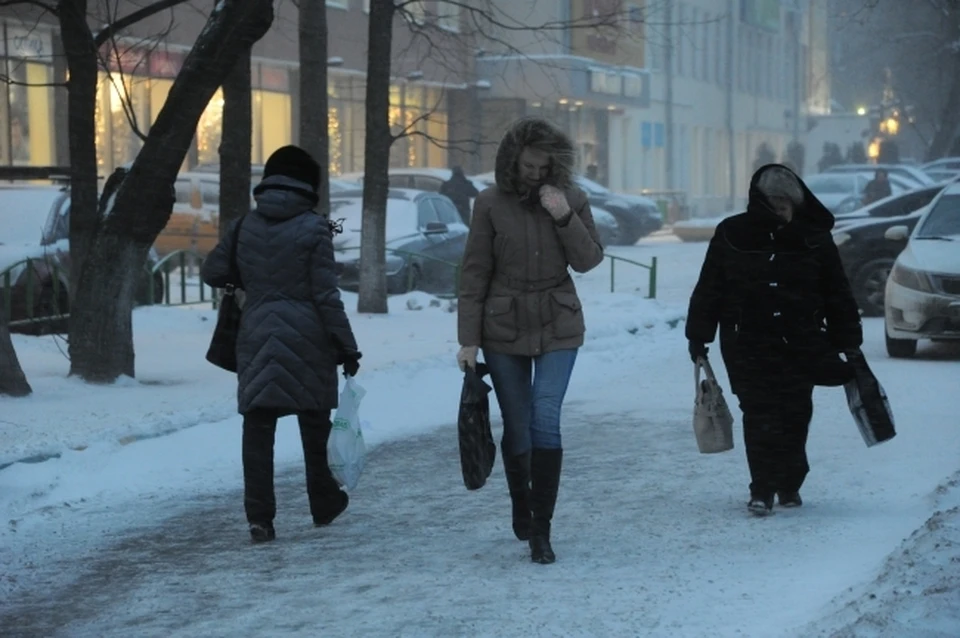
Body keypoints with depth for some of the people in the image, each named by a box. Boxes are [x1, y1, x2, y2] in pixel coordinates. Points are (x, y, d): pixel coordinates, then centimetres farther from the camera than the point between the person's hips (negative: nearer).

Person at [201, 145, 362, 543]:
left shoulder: (246, 227, 2)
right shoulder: (313, 229, -9)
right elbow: (326, 295, -11)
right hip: (307, 340, -2)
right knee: (315, 426, 14)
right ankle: (324, 506, 28)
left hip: (257, 340, 2)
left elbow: (212, 273, 8)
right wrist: (346, 346, -5)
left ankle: (259, 517, -4)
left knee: (258, 429, 3)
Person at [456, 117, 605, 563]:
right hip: (504, 327, 0)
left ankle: (541, 530, -10)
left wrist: (565, 218, -18)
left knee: (546, 420, -13)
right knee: (516, 427, 8)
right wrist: (468, 339, -6)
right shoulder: (491, 204, -6)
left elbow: (588, 261, -2)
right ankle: (521, 510, 31)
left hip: (557, 327, 0)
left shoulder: (572, 200, -1)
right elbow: (474, 274, -4)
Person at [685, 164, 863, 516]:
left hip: (801, 347, 1)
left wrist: (849, 342, 5)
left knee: (795, 415, 6)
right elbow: (708, 289, 4)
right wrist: (698, 337, 3)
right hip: (748, 346, -1)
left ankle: (789, 485, 22)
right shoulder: (731, 235, 0)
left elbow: (838, 295, 6)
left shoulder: (814, 239, 2)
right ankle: (762, 490, -3)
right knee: (759, 416, -6)